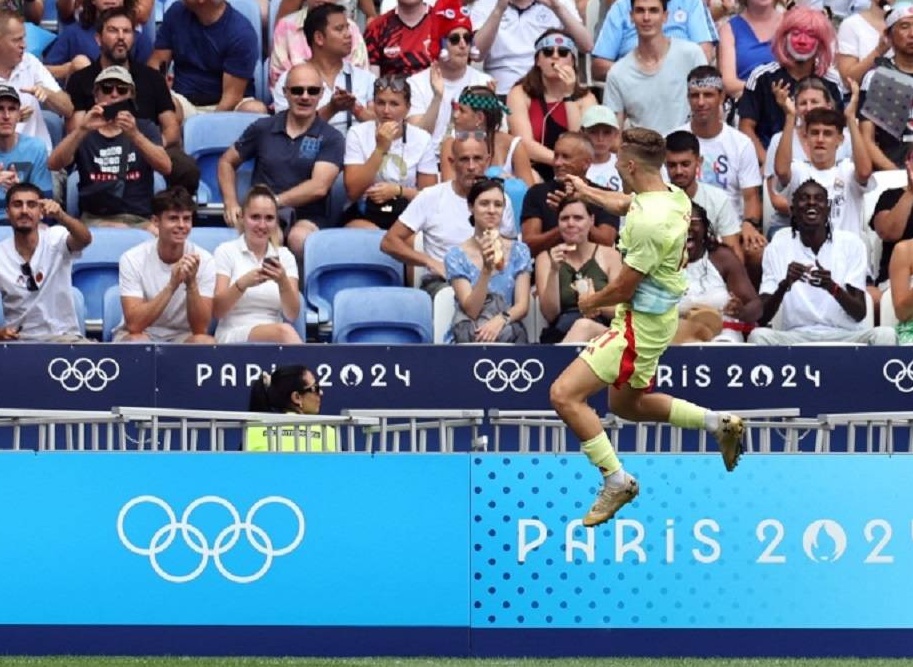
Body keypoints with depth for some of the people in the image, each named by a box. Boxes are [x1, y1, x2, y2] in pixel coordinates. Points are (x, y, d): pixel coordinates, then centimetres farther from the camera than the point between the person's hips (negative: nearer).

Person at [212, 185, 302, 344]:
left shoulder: (285, 256, 14)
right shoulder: (226, 252, 6)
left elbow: (292, 314, 4)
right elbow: (216, 311, -3)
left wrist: (283, 282, -16)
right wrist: (242, 283, -20)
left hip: (274, 338, 3)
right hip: (233, 336, -3)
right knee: (284, 332, -35)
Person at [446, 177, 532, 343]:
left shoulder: (518, 251, 9)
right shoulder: (456, 256, 2)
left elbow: (522, 306, 1)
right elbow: (471, 310, -8)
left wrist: (501, 320, -22)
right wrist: (486, 270, -22)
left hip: (508, 330, 1)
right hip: (470, 335, 0)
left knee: (503, 333, -36)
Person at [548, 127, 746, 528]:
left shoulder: (649, 223, -29)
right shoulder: (672, 196, 0)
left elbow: (623, 288, -21)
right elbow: (624, 203, 26)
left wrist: (592, 301, 1)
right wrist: (586, 191, 41)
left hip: (640, 326, -10)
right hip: (655, 317, 10)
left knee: (564, 395, -14)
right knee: (626, 404, 28)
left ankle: (616, 480, -7)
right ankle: (718, 423, 28)